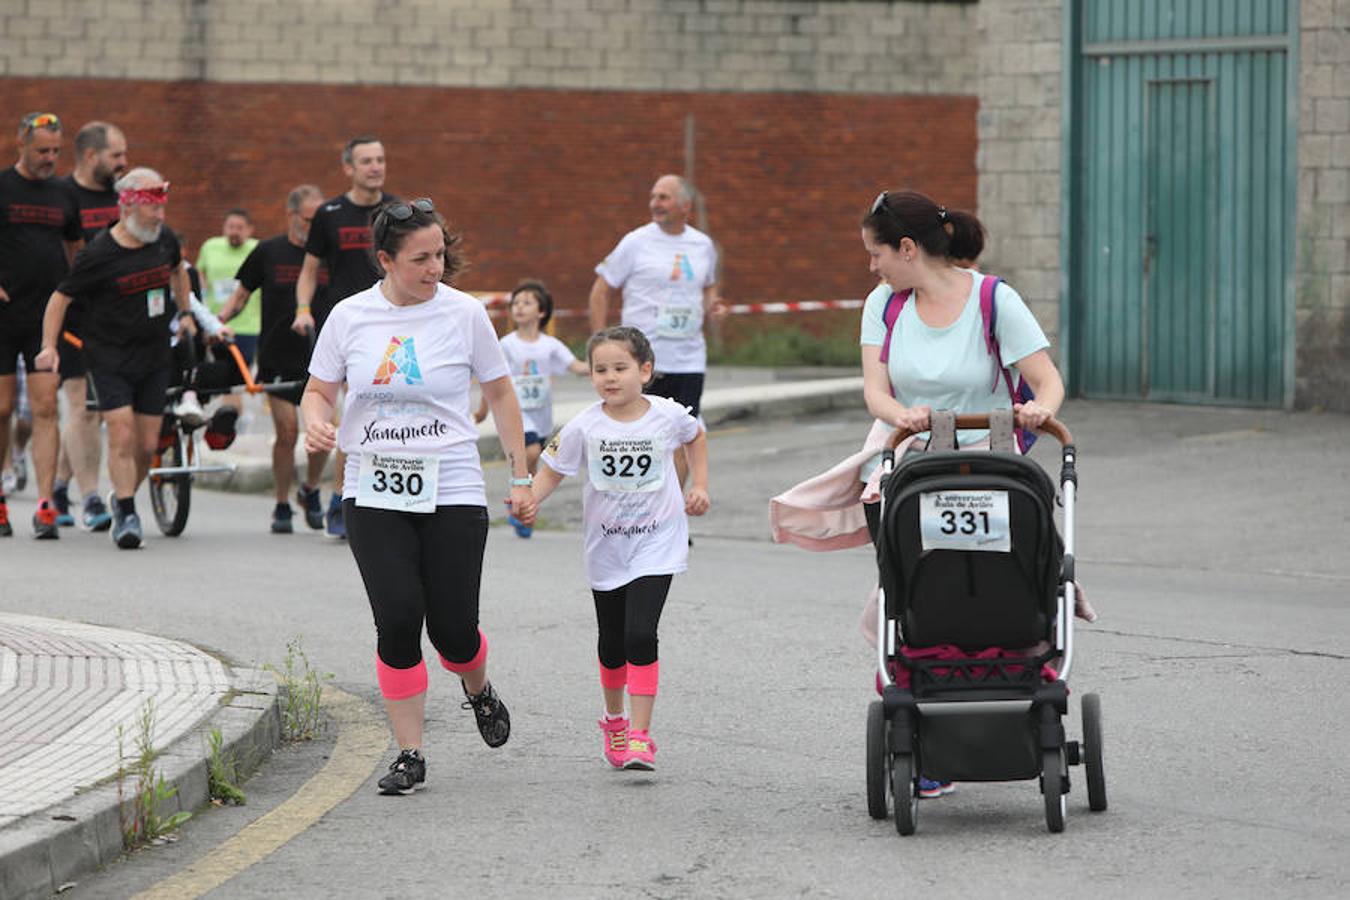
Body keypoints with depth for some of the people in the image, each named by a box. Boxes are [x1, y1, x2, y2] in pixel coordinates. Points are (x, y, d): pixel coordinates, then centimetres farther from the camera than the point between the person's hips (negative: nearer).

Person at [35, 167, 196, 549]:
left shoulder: (164, 240, 3)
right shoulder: (99, 254, -14)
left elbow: (177, 270, 27)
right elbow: (61, 297, -6)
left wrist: (185, 312, 23)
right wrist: (49, 345, -13)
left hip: (153, 360, 5)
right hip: (110, 359, -5)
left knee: (147, 444, 4)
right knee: (122, 436, -16)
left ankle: (123, 498, 27)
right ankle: (126, 516, -10)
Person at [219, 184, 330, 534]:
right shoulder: (268, 252, 3)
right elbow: (241, 295, 9)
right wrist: (220, 320, -7)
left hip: (318, 359, 1)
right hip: (277, 357, -1)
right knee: (287, 432, -7)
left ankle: (310, 491, 20)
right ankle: (282, 507, 8)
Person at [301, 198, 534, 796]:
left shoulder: (463, 314, -2)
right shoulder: (349, 316, 1)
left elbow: (500, 393, 8)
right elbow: (318, 391, 11)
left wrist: (521, 478, 8)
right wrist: (315, 423, -13)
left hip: (452, 493, -1)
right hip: (374, 494, 1)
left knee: (453, 629, -3)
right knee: (397, 620, -9)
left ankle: (478, 690, 34)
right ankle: (409, 755, 3)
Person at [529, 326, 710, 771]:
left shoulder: (668, 415, -8)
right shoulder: (585, 427, -10)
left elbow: (696, 437, 15)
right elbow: (553, 469, -4)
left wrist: (699, 485, 8)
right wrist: (529, 499, -22)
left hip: (656, 545, -2)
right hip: (606, 547, 2)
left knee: (640, 635, -17)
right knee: (612, 644, 14)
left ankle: (640, 734, -14)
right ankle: (614, 720, 38)